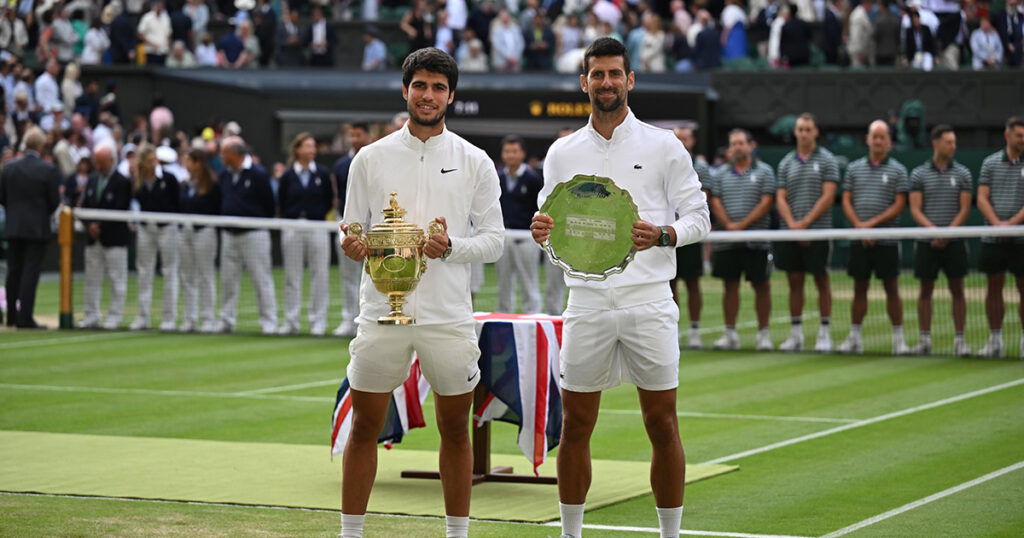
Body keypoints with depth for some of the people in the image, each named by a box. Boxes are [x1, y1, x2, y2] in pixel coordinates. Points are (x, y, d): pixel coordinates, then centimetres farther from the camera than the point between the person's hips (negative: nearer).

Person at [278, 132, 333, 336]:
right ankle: (291, 321, 10)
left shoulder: (322, 174, 4)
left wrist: (316, 215, 0)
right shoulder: (288, 176, 3)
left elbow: (329, 201, 8)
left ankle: (318, 321, 5)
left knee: (319, 275, 0)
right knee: (292, 276, 5)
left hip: (317, 229, 0)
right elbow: (281, 203, 7)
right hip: (292, 230, 0)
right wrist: (294, 217, -2)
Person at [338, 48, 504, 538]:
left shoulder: (474, 162, 3)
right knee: (364, 428, 3)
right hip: (382, 312, 0)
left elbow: (493, 240, 2)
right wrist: (352, 245, -14)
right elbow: (352, 231, 9)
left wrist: (451, 247, -16)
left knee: (455, 429, 7)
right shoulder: (371, 158, 5)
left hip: (449, 318, 0)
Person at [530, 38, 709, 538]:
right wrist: (542, 230, -9)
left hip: (648, 302, -2)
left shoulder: (664, 146, 3)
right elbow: (550, 221, 14)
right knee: (575, 427, 4)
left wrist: (662, 235, -17)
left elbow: (698, 217, 3)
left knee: (663, 428, 0)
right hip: (587, 303, 2)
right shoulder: (562, 153, 11)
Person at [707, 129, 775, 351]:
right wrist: (728, 225, -11)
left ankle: (763, 333, 5)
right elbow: (715, 202, 6)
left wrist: (742, 225, -14)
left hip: (756, 241, -3)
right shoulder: (720, 174, 12)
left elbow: (766, 203, -5)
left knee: (761, 286, -1)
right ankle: (730, 334, 9)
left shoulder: (764, 172, 3)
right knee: (730, 285, 4)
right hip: (727, 242, 3)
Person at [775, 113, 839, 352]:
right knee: (794, 283, 6)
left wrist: (805, 222, -13)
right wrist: (792, 224, -9)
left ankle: (824, 333, 5)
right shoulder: (786, 163, 12)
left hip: (818, 231, -4)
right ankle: (796, 334, 11)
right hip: (790, 233, 4)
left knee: (821, 281, 0)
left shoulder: (826, 160, 0)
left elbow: (828, 197, -7)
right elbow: (781, 198, 7)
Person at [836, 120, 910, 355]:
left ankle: (898, 338, 2)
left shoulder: (897, 170, 2)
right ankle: (854, 338, 11)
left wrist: (872, 223, -13)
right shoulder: (854, 168, 10)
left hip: (886, 240, -2)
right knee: (859, 288, 7)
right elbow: (846, 201, 6)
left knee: (891, 289, -2)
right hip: (859, 240, 2)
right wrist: (859, 226, -9)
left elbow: (899, 204, -5)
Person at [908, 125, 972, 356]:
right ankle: (924, 340, 10)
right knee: (925, 290, 4)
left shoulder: (962, 173, 4)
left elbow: (964, 209, 0)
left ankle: (959, 340, 4)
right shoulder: (919, 174, 3)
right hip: (927, 242, 0)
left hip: (954, 242, 0)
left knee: (957, 290, 0)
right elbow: (915, 210, -2)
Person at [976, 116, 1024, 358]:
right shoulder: (990, 163, 7)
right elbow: (982, 199, 2)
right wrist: (997, 223, -13)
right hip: (993, 238, 2)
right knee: (994, 288, 5)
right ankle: (995, 340, 11)